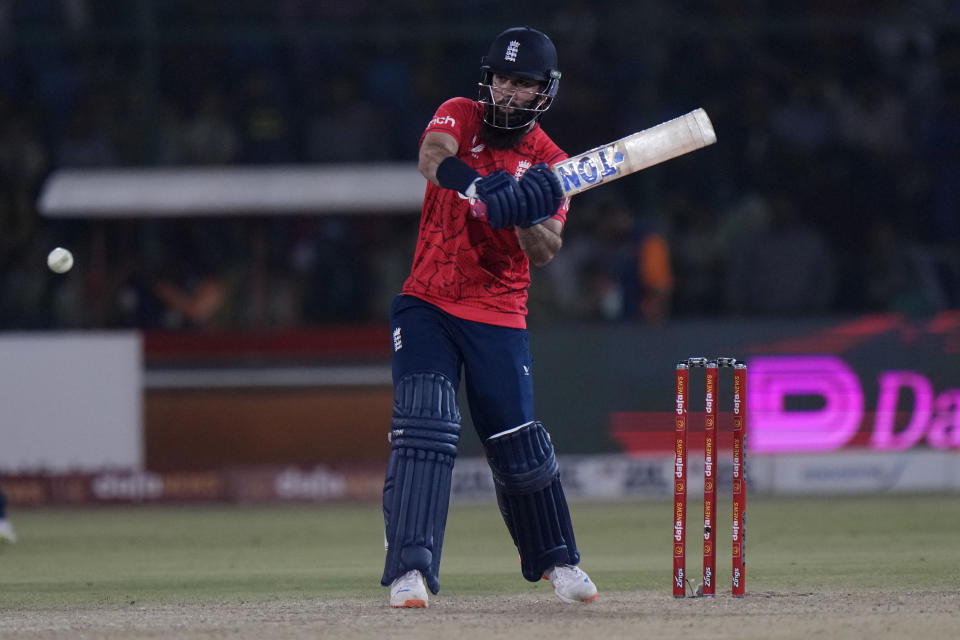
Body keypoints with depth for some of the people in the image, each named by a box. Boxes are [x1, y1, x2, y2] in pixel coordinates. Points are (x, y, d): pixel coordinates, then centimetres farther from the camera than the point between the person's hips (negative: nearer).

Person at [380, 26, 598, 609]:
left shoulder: (548, 163, 1)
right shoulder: (460, 117, -1)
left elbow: (545, 253, -11)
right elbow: (433, 160, -25)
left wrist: (529, 215, -33)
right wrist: (486, 191, -44)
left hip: (498, 319, 1)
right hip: (427, 305, -1)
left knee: (520, 448, 2)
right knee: (424, 430, -17)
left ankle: (556, 560, 25)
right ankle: (410, 570, -21)